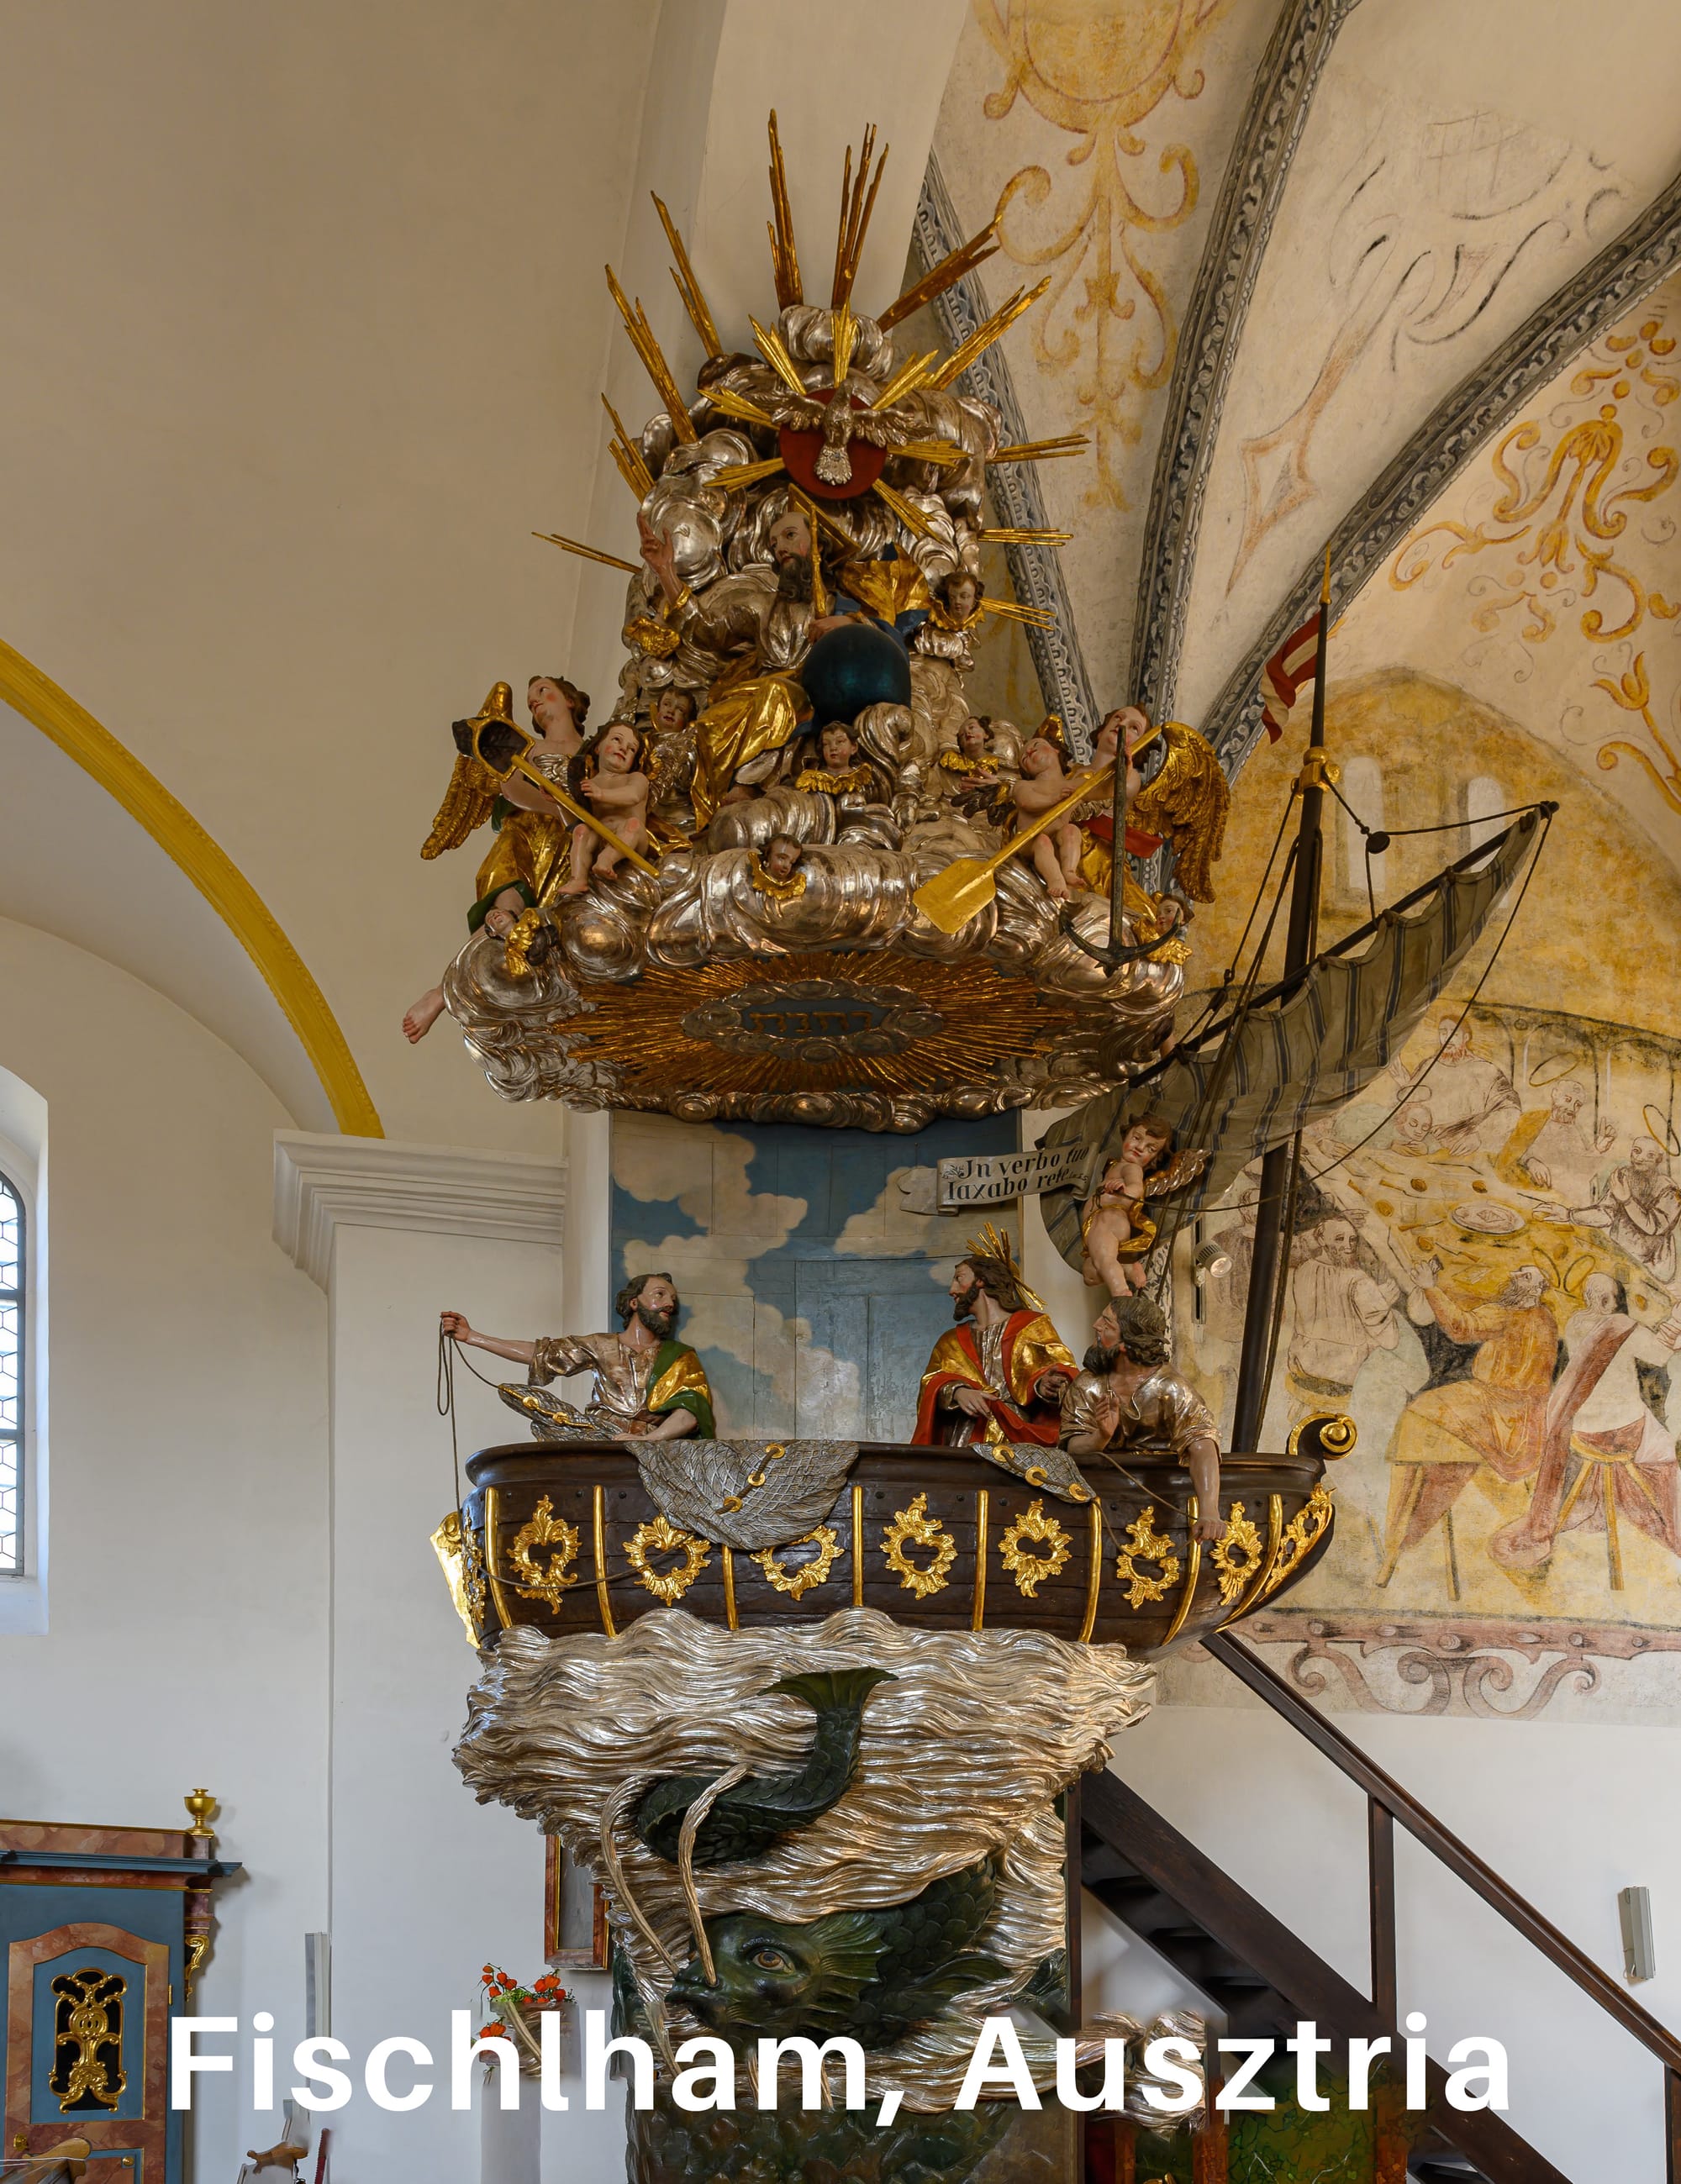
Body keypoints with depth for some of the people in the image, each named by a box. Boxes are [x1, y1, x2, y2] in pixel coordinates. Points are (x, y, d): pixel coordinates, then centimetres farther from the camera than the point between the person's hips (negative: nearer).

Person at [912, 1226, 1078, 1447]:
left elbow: (1057, 1368, 0)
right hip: (961, 1443, 2)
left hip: (1015, 1438, -2)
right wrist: (957, 1392, -11)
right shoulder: (950, 1342, 24)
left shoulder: (1031, 1325, 12)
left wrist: (1043, 1387, -22)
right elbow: (933, 1385, 10)